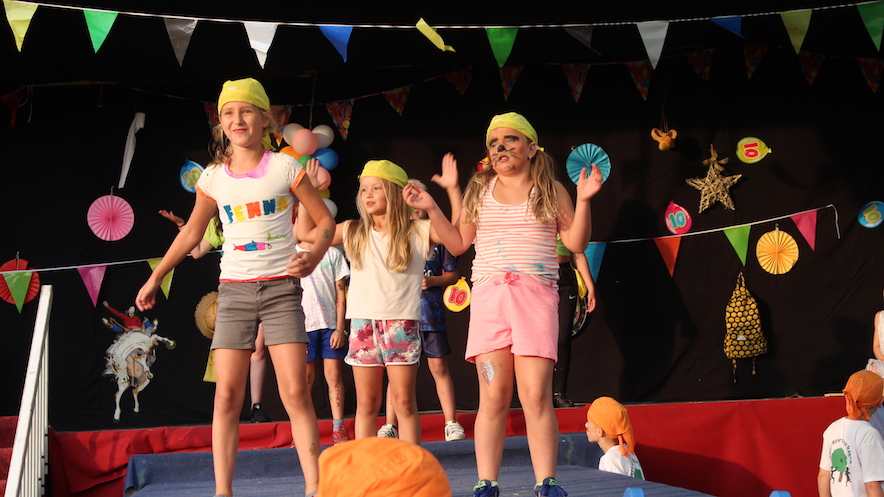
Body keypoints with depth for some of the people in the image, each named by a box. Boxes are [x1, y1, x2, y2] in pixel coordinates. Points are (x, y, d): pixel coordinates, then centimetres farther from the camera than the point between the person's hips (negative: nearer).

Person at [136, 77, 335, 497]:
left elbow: (324, 219, 5)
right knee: (227, 396, -3)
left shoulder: (285, 167, -1)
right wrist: (155, 278, 18)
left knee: (296, 392, -8)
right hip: (234, 290, 2)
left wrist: (313, 257, -13)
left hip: (281, 288, -2)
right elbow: (191, 232, 18)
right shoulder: (214, 178, 6)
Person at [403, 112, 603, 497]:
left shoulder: (551, 190, 10)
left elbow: (576, 243, 6)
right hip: (489, 295, 1)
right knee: (493, 396, -3)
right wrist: (432, 209, 7)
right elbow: (458, 244, 16)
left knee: (536, 396, -10)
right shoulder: (479, 190, 15)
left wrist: (583, 201, -6)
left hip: (536, 296, -1)